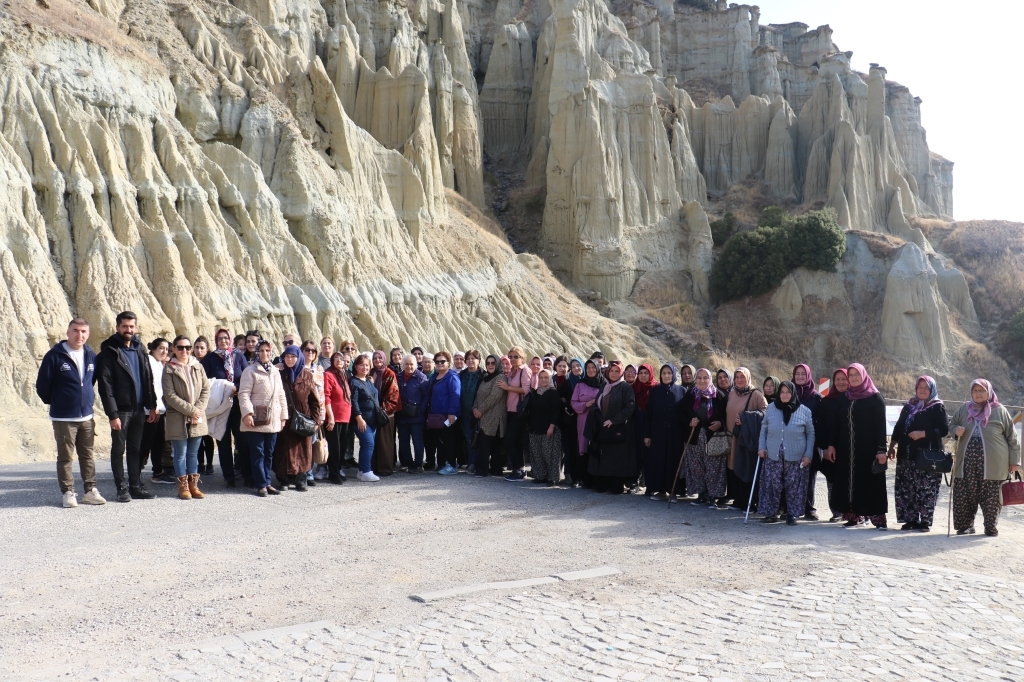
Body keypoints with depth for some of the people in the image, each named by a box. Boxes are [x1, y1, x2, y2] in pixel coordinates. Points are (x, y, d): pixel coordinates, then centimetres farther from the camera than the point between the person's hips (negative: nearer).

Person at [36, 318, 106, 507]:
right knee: (65, 457, 2)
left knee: (88, 456, 9)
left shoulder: (91, 356, 5)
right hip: (63, 418, -4)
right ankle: (67, 493, 10)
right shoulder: (54, 355, -10)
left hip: (86, 416, 4)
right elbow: (42, 385, -6)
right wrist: (54, 402, 5)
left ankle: (90, 491, 16)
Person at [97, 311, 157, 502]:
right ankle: (122, 488, 9)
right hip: (121, 409, -5)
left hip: (138, 409, 5)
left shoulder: (139, 349, 11)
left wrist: (151, 404, 8)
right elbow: (105, 385, -12)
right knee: (118, 450, 3)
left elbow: (148, 378, 15)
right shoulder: (109, 351, -7)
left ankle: (136, 486, 16)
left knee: (135, 449, 10)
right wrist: (112, 414, -17)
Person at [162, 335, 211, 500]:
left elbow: (206, 390, 6)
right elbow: (170, 396, -10)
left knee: (193, 453, 9)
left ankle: (193, 485, 15)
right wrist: (191, 410, -14)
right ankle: (183, 486, 9)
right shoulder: (169, 369, -4)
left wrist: (199, 410, -8)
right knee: (181, 454, 1)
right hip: (178, 418, -3)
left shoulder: (198, 367, 9)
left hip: (198, 418, 4)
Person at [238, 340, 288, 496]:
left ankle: (267, 482, 18)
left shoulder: (275, 372, 15)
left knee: (269, 453, 10)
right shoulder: (250, 371, -4)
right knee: (258, 453, -2)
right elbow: (244, 394, -11)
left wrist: (283, 415, 11)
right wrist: (247, 413, -20)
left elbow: (281, 395, 16)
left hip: (273, 420, 6)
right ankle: (261, 485, 3)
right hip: (256, 420, -6)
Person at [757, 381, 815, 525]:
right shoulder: (771, 408, 4)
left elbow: (810, 434, 6)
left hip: (796, 458, -1)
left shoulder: (804, 411, 0)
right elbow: (763, 428, 13)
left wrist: (808, 455, -1)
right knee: (772, 485, 1)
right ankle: (771, 513, 13)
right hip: (773, 456, 1)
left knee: (793, 487, 2)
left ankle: (791, 515, 13)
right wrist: (761, 447, 3)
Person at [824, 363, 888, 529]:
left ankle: (878, 517, -2)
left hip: (868, 449, -5)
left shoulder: (875, 398, -2)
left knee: (871, 483, -5)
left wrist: (882, 449, -14)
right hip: (847, 450, 5)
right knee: (850, 482, 3)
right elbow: (838, 423, 14)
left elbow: (881, 425, -7)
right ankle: (854, 515, 8)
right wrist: (832, 445, 7)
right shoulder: (845, 398, 12)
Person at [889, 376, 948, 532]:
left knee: (926, 490, -7)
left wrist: (923, 434, -15)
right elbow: (899, 426, 20)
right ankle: (911, 519, 12)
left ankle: (925, 521, 0)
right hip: (907, 455, 6)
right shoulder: (909, 406, 17)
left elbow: (944, 429, -7)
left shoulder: (937, 407, 0)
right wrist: (892, 445, 14)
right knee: (906, 489, 5)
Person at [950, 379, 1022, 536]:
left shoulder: (1000, 411, 0)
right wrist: (956, 430, -4)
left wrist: (1014, 461, 2)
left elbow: (1012, 438, 4)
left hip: (993, 465, -2)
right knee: (964, 496, 2)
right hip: (967, 464, 3)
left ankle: (991, 527, 16)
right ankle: (966, 526, 16)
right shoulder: (964, 409, 7)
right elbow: (951, 425, 21)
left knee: (991, 498, 1)